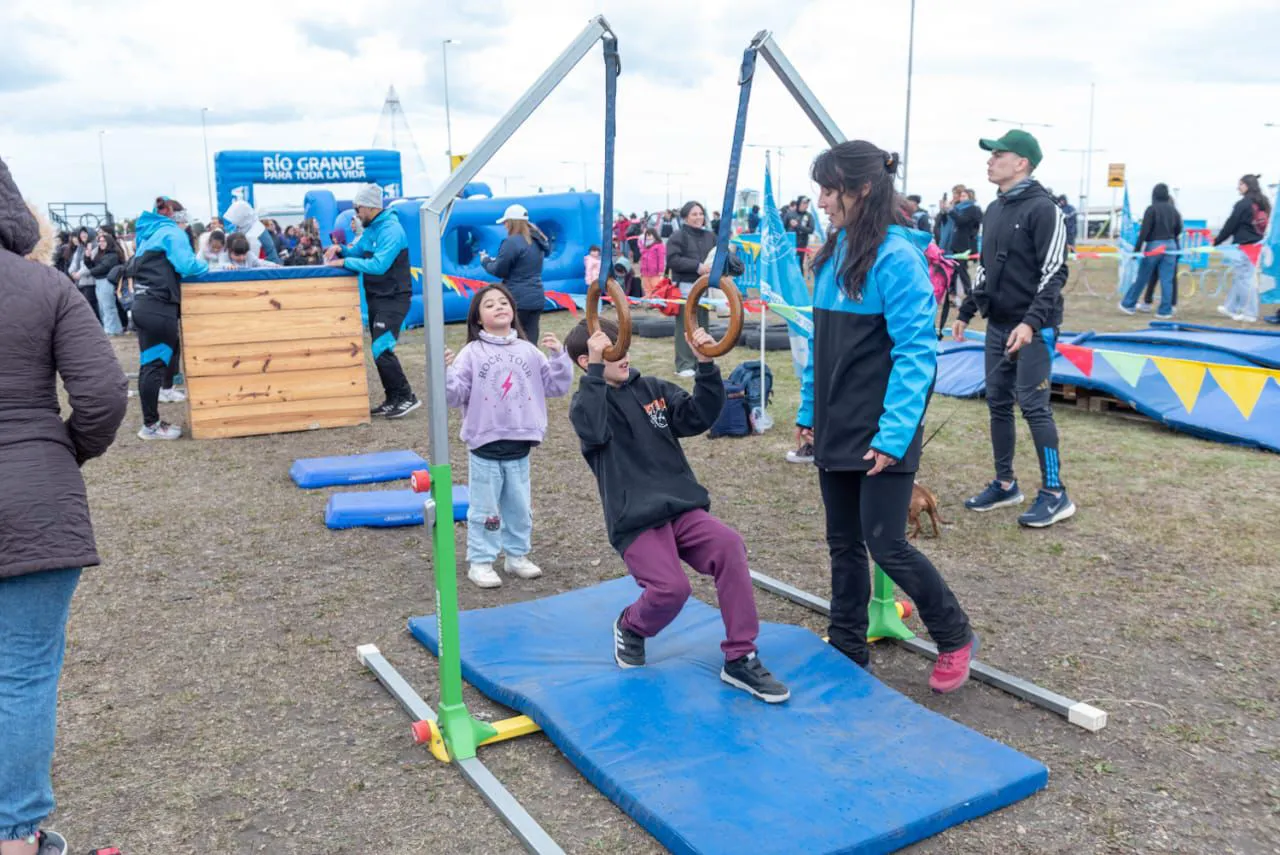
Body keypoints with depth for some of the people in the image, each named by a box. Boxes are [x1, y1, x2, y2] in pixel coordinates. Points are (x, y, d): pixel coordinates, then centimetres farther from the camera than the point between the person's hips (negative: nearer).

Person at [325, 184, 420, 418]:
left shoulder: (391, 230, -19)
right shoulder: (371, 229, 10)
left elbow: (378, 265, -29)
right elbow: (358, 251, 20)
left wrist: (345, 262, -23)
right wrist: (340, 249, -1)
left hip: (393, 299, -10)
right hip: (376, 297, 10)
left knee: (382, 350, -14)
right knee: (380, 351, 11)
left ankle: (407, 397, -6)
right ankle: (393, 399, 18)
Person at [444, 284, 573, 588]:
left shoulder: (528, 350, 4)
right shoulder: (472, 353, -6)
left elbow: (556, 386, 6)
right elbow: (455, 394, -11)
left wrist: (559, 355, -6)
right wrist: (444, 372, -27)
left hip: (519, 446, 4)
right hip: (484, 447, -3)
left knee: (519, 508, 15)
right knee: (485, 510, 5)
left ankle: (517, 555, 30)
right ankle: (480, 562, 16)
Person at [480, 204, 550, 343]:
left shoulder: (512, 242, -13)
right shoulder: (537, 241, 13)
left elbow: (499, 271, -8)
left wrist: (486, 261, 11)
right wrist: (495, 261, 21)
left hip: (518, 300, -7)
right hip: (537, 299, 7)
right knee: (530, 342, 6)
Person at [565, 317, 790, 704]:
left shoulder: (652, 389, 14)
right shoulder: (586, 402, 1)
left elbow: (698, 417, 5)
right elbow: (594, 430, -22)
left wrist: (706, 366, -6)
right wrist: (598, 368, -21)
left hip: (683, 509, 4)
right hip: (635, 522, -4)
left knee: (730, 545, -24)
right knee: (670, 587, -26)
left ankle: (739, 659, -14)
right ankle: (630, 627, 13)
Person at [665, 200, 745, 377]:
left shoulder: (710, 236, 15)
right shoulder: (678, 236, -3)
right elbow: (673, 260, -13)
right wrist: (697, 266, -18)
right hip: (685, 287, -6)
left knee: (702, 325, 9)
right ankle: (684, 365, -2)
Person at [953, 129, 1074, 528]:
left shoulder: (1042, 208, -12)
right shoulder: (994, 210, 13)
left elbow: (1055, 271, -18)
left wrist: (1032, 322, -27)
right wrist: (967, 311, 19)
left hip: (1033, 328, -8)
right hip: (998, 325, 8)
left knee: (1034, 405, -8)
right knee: (998, 403, 11)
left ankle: (1055, 494, 1)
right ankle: (1005, 484, 22)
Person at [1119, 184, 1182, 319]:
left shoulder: (1151, 209, -8)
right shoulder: (1173, 210, 7)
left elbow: (1144, 231, -13)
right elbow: (1178, 230, 13)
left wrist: (1137, 249, -12)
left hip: (1154, 246, -4)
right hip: (1170, 246, 4)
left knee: (1141, 278, 5)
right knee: (1167, 280, 3)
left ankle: (1128, 304, 16)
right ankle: (1165, 311, 3)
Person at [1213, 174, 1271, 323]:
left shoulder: (1243, 204, -12)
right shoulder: (1263, 204, 13)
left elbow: (1230, 225, -9)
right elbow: (1267, 226, 17)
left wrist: (1216, 242, -1)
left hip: (1244, 246, -8)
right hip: (1258, 247, 8)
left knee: (1244, 278, -3)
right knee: (1238, 277, 16)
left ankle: (1249, 313, 0)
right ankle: (1231, 308, 24)